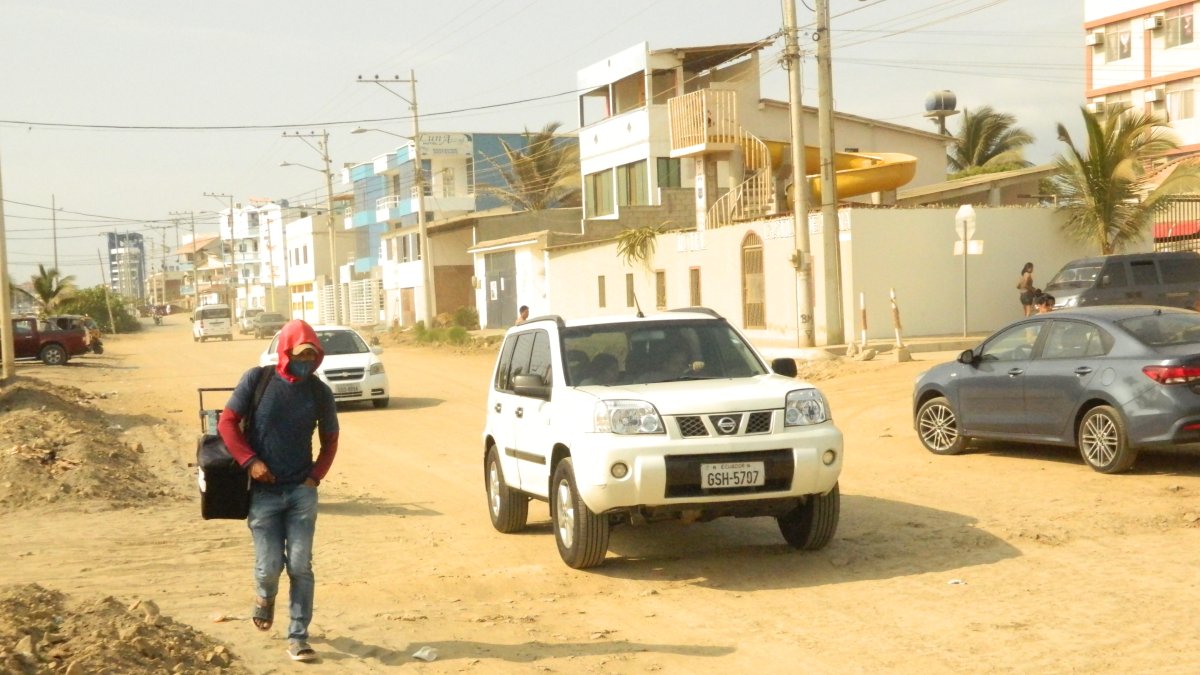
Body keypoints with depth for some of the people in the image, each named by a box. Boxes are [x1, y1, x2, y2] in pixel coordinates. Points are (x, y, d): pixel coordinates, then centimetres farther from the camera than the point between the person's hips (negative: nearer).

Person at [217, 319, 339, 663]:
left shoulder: (319, 391, 0)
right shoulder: (257, 380, -7)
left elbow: (330, 439, 12)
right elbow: (227, 422, -3)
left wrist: (316, 475, -1)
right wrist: (249, 461, -13)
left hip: (302, 492, 1)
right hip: (263, 492, -1)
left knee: (300, 567, -1)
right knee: (269, 566, -2)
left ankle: (298, 637, 9)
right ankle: (265, 597, 33)